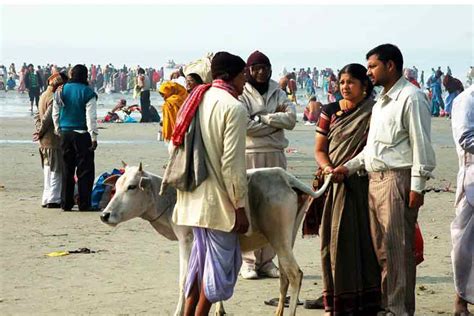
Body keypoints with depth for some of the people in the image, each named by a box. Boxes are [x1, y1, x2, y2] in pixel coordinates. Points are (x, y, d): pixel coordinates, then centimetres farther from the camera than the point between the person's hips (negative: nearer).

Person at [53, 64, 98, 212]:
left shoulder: (61, 91, 6)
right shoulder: (88, 93, -9)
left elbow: (55, 113, 10)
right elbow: (91, 117, -12)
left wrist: (58, 130, 19)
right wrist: (93, 137, -10)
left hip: (65, 133, 5)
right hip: (82, 134, -5)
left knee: (67, 169, 11)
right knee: (85, 170, 0)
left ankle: (66, 203, 12)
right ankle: (84, 204, -2)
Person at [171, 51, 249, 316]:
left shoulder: (196, 100, 10)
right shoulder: (234, 107, -14)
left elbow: (178, 145, 14)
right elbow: (232, 163, -18)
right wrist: (240, 207, -14)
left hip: (194, 196, 8)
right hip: (219, 200, -8)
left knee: (201, 256, 18)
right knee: (220, 261, 1)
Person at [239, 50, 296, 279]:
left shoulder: (277, 92, 14)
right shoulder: (242, 94, 0)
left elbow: (291, 119, 0)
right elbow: (245, 126, -13)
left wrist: (262, 118, -9)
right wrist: (276, 120, -4)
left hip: (275, 155, 5)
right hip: (250, 155, -5)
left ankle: (267, 260, 10)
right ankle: (248, 261, -2)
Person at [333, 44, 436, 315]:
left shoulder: (411, 97, -8)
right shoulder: (382, 100, 21)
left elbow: (421, 145, -13)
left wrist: (417, 186, -17)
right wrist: (350, 167, 17)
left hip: (397, 180, -9)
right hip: (375, 179, 9)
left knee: (398, 247, -9)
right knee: (381, 248, 10)